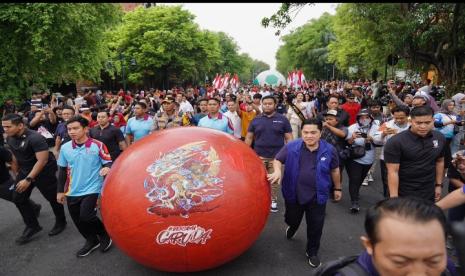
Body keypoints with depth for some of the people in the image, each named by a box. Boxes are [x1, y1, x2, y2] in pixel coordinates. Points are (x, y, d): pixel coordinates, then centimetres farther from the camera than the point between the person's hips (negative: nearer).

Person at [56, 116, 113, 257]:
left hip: (92, 188, -5)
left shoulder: (98, 145, -12)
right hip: (72, 191, 5)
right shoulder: (65, 148, 1)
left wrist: (107, 168, -32)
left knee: (86, 216, -16)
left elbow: (108, 163, -8)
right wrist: (60, 191, 13)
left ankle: (105, 235, 13)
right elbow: (62, 170, 11)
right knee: (77, 220, 12)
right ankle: (92, 241, 37)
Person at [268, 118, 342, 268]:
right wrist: (277, 171, -22)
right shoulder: (291, 146, -12)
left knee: (315, 226, 10)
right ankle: (292, 227, 59)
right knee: (292, 219, 21)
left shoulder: (329, 150, -8)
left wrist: (337, 188, 13)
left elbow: (335, 170, 5)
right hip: (294, 194, 1)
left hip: (317, 196, 0)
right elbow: (277, 160, -2)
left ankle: (312, 252, 35)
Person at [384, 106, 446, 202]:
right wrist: (394, 197, -21)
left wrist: (439, 185, 12)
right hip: (404, 194, -5)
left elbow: (440, 161, 13)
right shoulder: (395, 142, -19)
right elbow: (393, 172, -19)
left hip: (429, 193, 5)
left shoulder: (440, 138, -2)